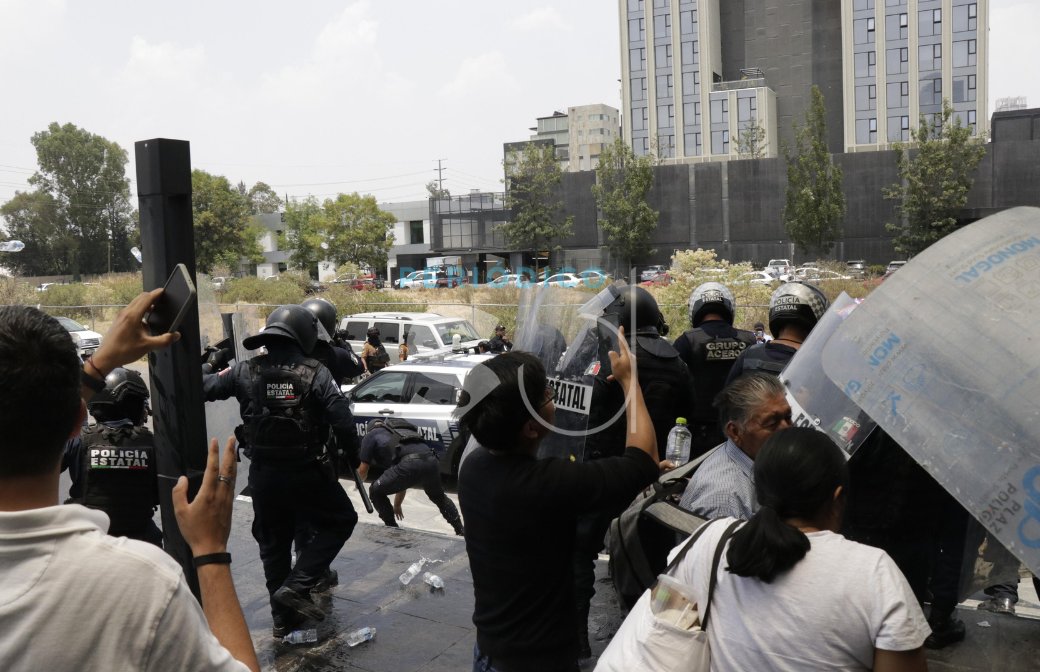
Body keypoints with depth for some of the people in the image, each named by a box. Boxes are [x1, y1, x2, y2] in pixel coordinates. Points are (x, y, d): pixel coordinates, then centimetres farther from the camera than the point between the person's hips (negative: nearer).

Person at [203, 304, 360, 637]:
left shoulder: (246, 372, -5)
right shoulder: (317, 374, -13)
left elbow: (204, 387, 1)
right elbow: (343, 422, -16)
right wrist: (353, 457, -1)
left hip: (263, 474, 4)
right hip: (307, 471, -4)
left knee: (273, 543, 19)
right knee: (341, 521, 16)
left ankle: (283, 617, 26)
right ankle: (296, 585, 3)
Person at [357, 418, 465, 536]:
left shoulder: (371, 435, 25)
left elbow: (363, 470, 24)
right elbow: (402, 479, 46)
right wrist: (397, 505, 54)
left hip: (411, 463, -6)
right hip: (431, 460, 7)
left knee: (376, 491, 17)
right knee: (439, 497, 35)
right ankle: (461, 531, 36)